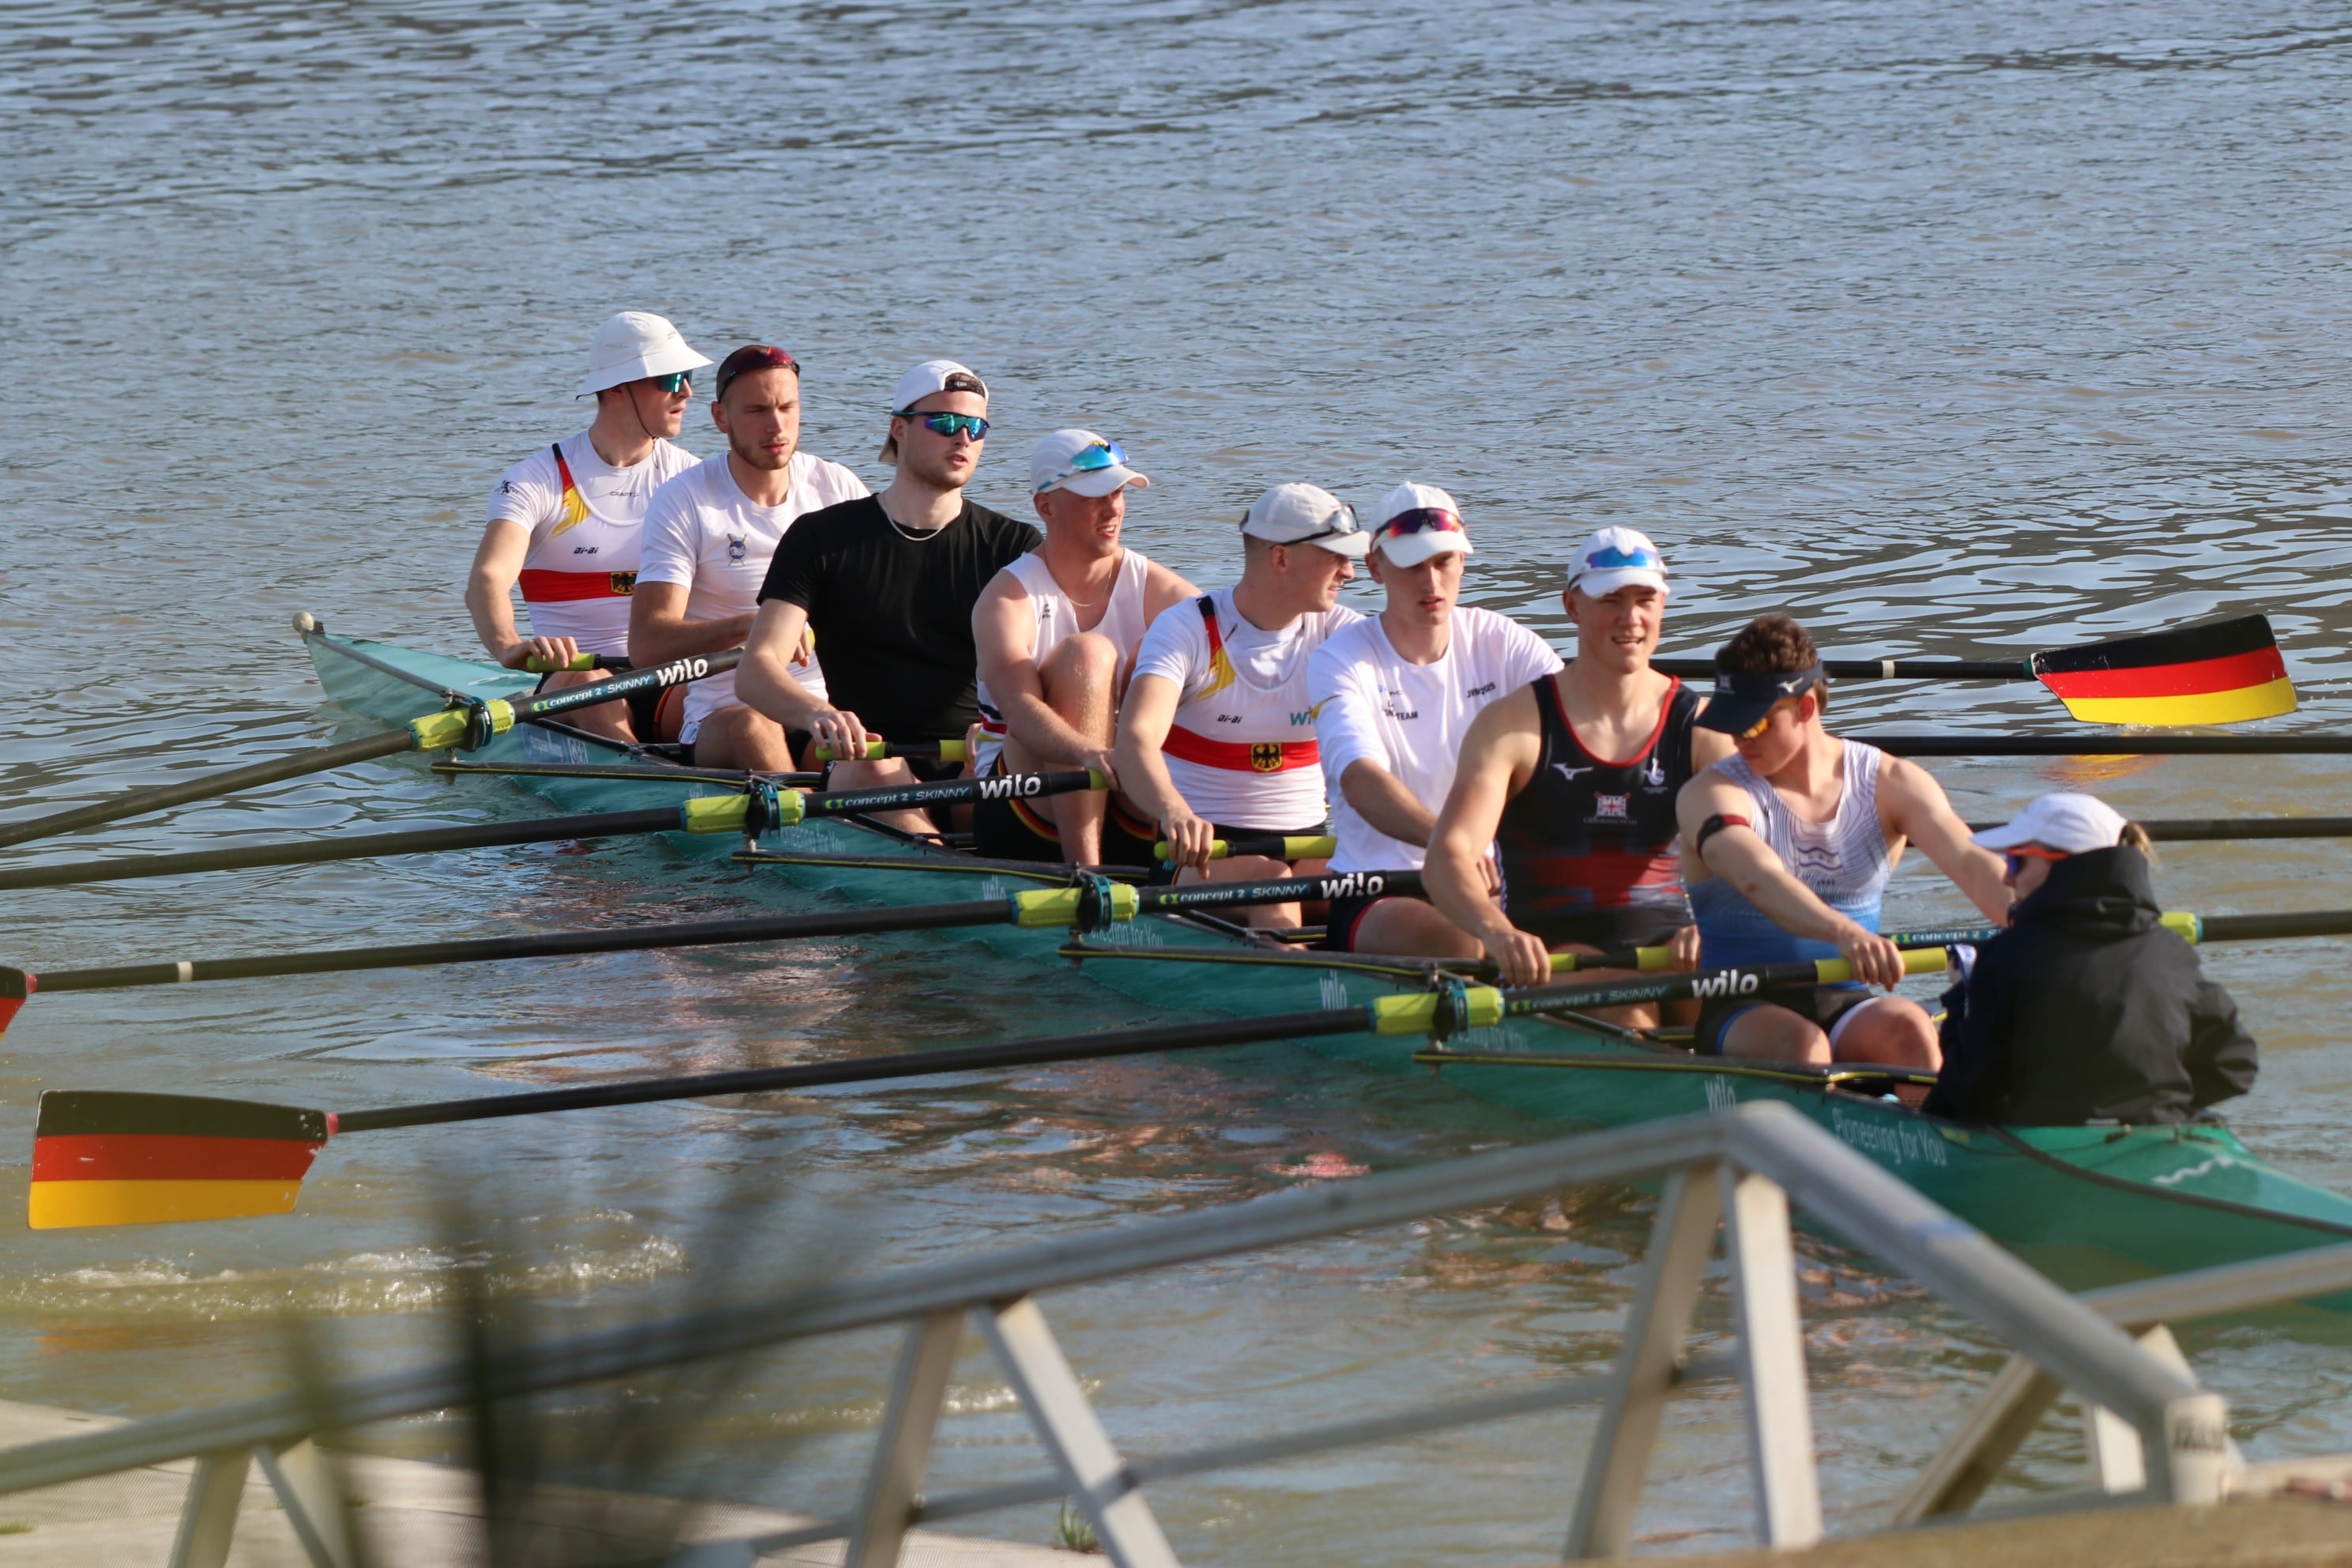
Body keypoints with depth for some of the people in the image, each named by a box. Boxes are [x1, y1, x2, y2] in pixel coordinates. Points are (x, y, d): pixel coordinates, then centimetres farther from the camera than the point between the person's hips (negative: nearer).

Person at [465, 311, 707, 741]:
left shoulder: (686, 476, 12)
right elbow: (487, 579, -19)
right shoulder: (538, 482, -1)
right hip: (569, 680, -3)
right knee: (590, 685, -39)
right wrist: (509, 647, -43)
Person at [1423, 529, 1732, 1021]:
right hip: (1554, 952, -2)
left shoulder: (1701, 727, 6)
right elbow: (1446, 859, -15)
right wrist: (1496, 931, -38)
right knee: (1625, 1014, -35)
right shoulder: (1513, 725, -2)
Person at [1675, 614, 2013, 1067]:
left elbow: (1969, 863, -14)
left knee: (1908, 1029, -30)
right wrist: (1845, 934, -48)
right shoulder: (1710, 795, -7)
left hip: (1847, 1008, 2)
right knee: (1801, 1044, -35)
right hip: (1743, 1013, -2)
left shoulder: (1890, 784, 3)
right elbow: (1759, 880, -28)